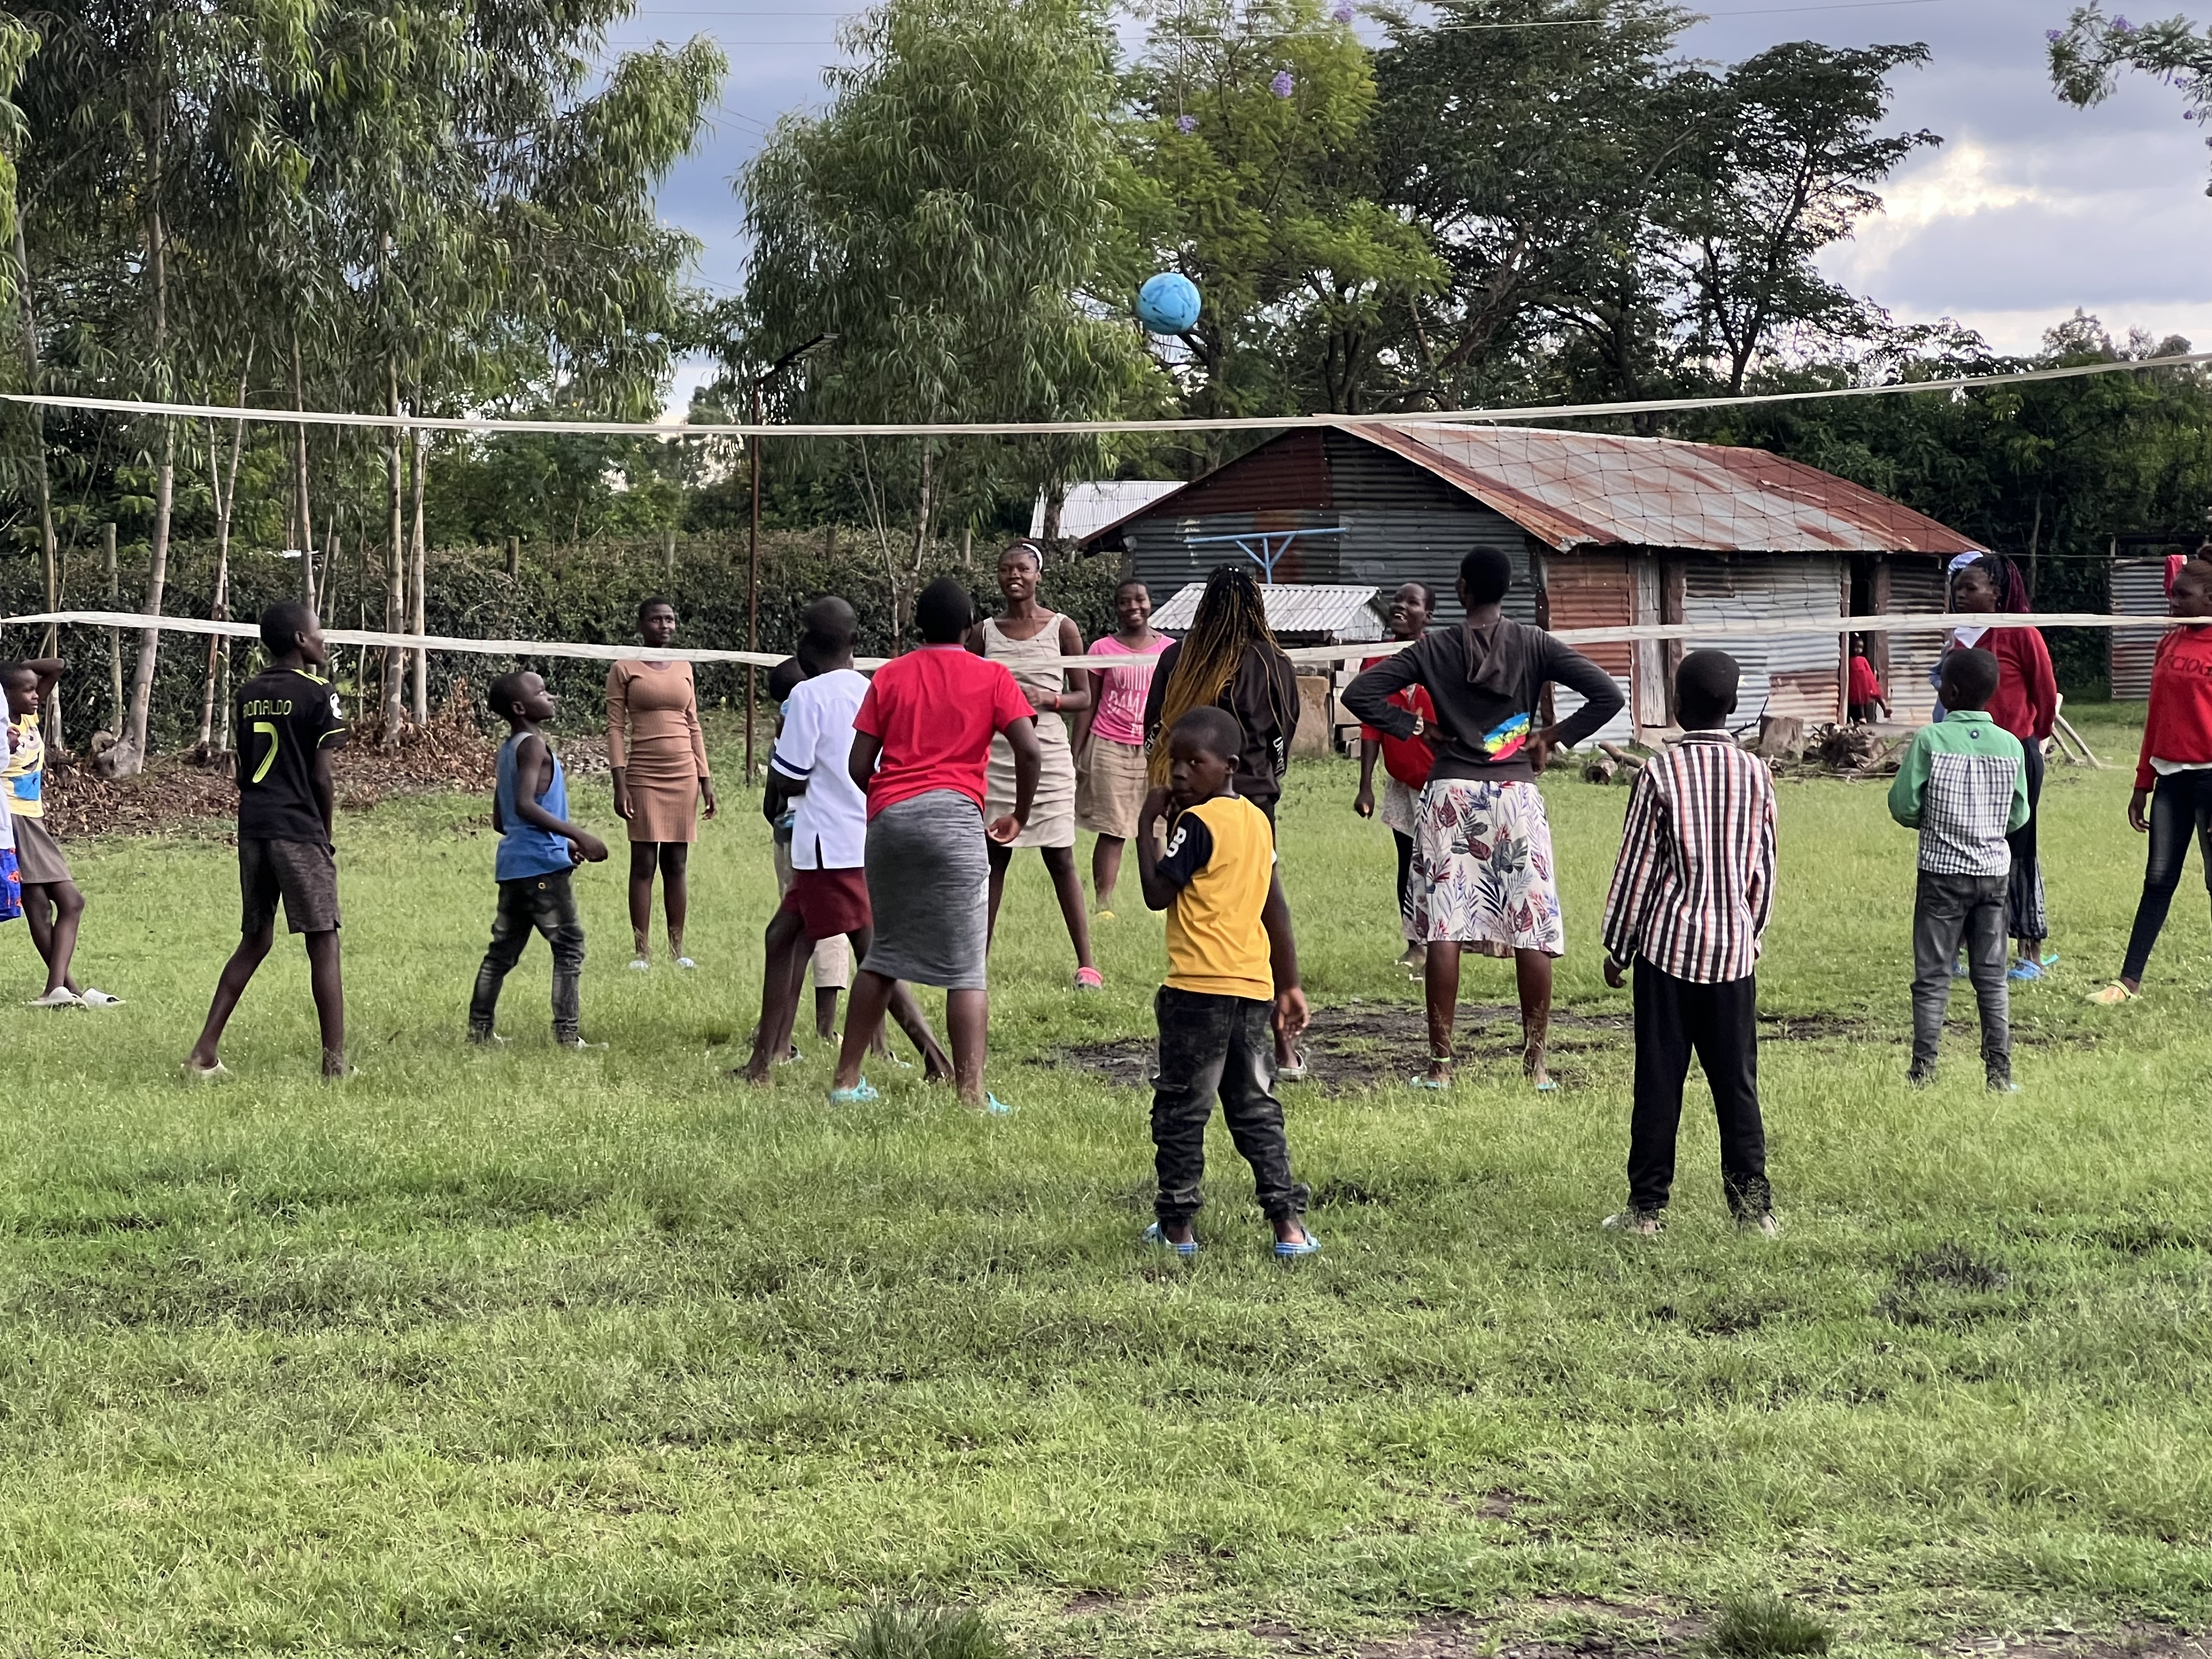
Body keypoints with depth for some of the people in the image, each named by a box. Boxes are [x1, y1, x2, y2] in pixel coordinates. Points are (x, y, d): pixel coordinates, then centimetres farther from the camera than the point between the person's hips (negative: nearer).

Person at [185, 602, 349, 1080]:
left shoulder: (248, 694, 13)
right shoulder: (318, 694, -6)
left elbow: (246, 767, 15)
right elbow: (321, 777, -7)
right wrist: (328, 834, 4)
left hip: (253, 827, 6)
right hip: (300, 831, -6)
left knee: (255, 941, 14)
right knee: (323, 942, 0)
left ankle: (204, 1053, 8)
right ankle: (335, 1061, 0)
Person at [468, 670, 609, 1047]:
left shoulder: (508, 750, 18)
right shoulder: (533, 746, -11)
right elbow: (525, 804, -24)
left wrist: (563, 843, 25)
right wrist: (578, 836, -24)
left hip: (513, 865, 9)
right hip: (543, 864, -9)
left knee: (504, 949, 13)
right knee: (569, 946, -5)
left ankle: (479, 1027, 15)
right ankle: (567, 1033, -9)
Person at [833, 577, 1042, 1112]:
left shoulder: (889, 676, 12)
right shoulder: (991, 677, 6)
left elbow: (859, 765, 6)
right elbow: (1030, 752, -4)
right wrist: (1019, 817, 10)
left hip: (887, 819, 3)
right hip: (954, 817, -3)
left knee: (884, 956, 17)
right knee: (966, 969, -2)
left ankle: (847, 1079, 19)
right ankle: (972, 1093, -10)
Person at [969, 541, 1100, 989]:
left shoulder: (1062, 629, 2)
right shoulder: (984, 633, 7)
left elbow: (1084, 697, 3)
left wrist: (1046, 698, -13)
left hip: (1047, 755, -2)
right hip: (994, 757, 2)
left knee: (1060, 859, -2)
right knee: (992, 857, 3)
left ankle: (1086, 962, 1)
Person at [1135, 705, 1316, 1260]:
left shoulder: (1197, 823, -12)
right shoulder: (1258, 820, 12)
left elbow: (1157, 893, -13)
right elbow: (1276, 909, 14)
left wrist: (1147, 825, -6)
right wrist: (1289, 985, 18)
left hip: (1199, 988, -8)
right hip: (1255, 986, 8)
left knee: (1181, 1108, 3)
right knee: (1257, 1108, 12)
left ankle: (1177, 1224, 7)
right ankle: (1287, 1222, 5)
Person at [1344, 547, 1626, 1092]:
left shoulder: (1434, 648, 1)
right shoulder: (1533, 645, 0)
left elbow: (1359, 694, -2)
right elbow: (1608, 695, -6)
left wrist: (1414, 726, 6)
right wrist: (1554, 737, 3)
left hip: (1450, 795, 0)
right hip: (1517, 796, 0)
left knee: (1443, 930, 1)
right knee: (1532, 933, 4)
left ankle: (1440, 1062, 0)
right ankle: (1535, 1062, 4)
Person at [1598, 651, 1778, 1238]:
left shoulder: (1660, 773, -8)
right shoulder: (1756, 774, 3)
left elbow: (1635, 867, -5)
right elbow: (1763, 872, 9)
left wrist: (1617, 949, 4)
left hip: (1669, 946, -3)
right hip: (1734, 949, 3)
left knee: (1659, 1083, 2)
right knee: (1737, 1083, 7)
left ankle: (1647, 1207, 5)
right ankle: (1754, 1206, 6)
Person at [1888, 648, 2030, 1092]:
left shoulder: (1930, 740, -11)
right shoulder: (2010, 746, -1)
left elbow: (1903, 805, -10)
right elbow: (2018, 816, 4)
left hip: (1942, 872, -3)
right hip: (1994, 871, 3)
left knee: (1932, 976, 2)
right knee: (1991, 976, 9)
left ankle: (1924, 1068, -1)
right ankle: (2000, 1070, 7)